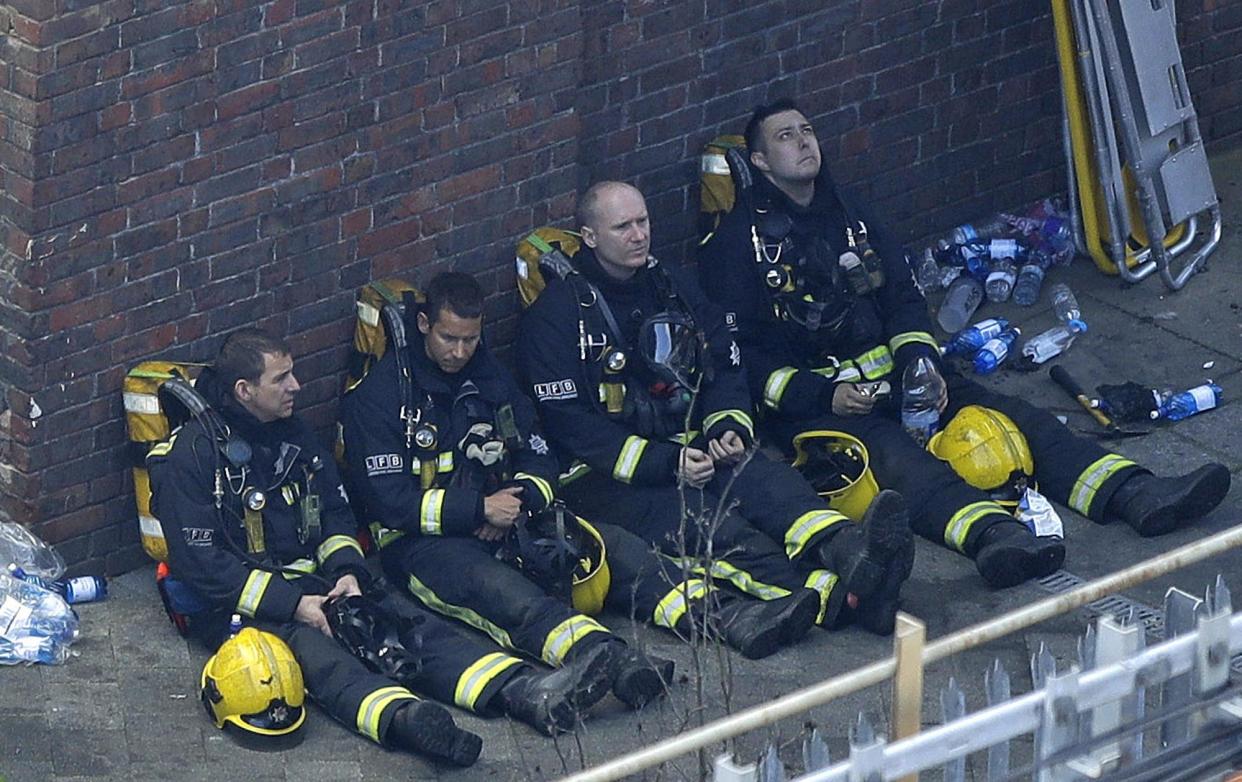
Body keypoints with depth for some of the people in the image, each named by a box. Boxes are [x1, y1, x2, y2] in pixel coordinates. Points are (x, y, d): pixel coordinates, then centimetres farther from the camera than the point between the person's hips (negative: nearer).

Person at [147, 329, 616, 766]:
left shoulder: (291, 436, 12)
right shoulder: (192, 455, -11)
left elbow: (335, 513, 18)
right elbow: (201, 562, -16)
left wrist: (346, 571, -3)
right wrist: (291, 603, -20)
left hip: (308, 581, 7)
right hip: (234, 604, -7)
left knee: (405, 619, -18)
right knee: (311, 647, -38)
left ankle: (525, 691, -38)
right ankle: (406, 720, -68)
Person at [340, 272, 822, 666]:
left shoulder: (489, 377, 14)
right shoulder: (376, 396, -6)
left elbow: (539, 460, 14)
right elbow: (388, 499, -13)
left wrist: (516, 502, -9)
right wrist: (480, 509, -17)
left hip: (503, 521, 7)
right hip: (423, 542, -7)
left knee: (604, 543, -14)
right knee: (497, 586, -38)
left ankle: (732, 621, -30)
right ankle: (612, 663, -65)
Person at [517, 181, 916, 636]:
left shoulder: (674, 291, 16)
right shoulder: (555, 315, -4)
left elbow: (724, 371, 17)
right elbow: (568, 423, -12)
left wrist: (729, 427, -7)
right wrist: (664, 463, -19)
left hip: (690, 449, 6)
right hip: (607, 475, -6)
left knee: (768, 479, -28)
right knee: (703, 520, -34)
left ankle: (847, 549, -58)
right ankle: (829, 595, -58)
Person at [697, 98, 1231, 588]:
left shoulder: (848, 216, 20)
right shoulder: (738, 241, 0)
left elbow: (903, 298, 17)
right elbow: (737, 355, -7)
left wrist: (919, 364, -4)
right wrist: (822, 395, -18)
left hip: (886, 371, 7)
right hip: (803, 401, -7)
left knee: (1006, 414, -15)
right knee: (888, 449, -37)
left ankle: (1134, 495, -34)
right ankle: (991, 536, -67)